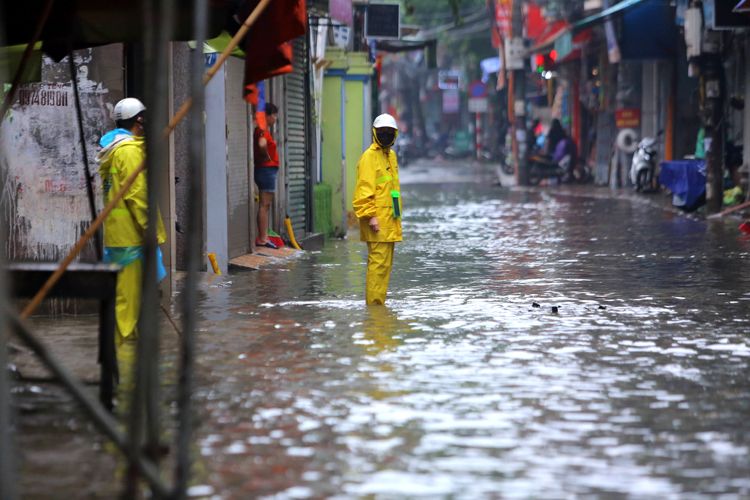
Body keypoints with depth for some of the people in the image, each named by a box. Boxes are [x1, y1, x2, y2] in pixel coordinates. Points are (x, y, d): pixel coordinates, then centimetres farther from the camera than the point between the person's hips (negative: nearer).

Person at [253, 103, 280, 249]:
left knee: (265, 205, 11)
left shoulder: (261, 130, 15)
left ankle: (263, 238, 13)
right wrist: (266, 156, -17)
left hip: (266, 170, 10)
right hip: (266, 169, -10)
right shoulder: (263, 130, -14)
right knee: (265, 205, -9)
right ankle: (262, 239, -8)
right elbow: (262, 144, -34)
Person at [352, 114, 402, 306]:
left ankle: (378, 303, 16)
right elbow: (364, 189, -16)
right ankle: (374, 304, -10)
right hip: (377, 222, -9)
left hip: (389, 221, 9)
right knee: (378, 261, -12)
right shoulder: (369, 157, -10)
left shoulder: (391, 155, 18)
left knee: (385, 263, 11)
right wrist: (370, 216, -22)